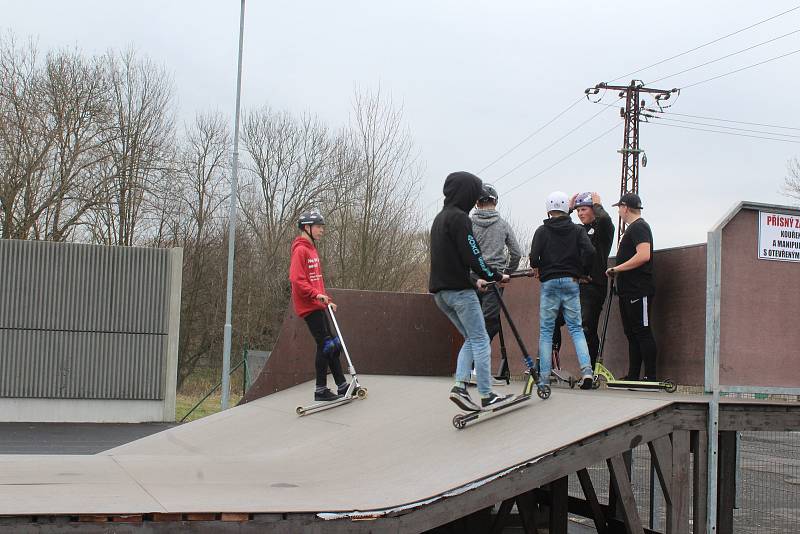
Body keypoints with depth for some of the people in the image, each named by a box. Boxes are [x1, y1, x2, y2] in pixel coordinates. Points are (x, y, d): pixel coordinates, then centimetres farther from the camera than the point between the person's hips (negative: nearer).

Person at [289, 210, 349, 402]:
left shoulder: (311, 249, 18)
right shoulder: (300, 250, -12)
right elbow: (296, 279, -21)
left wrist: (327, 299, 16)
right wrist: (316, 294, -26)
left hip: (317, 306, 10)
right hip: (309, 306, -10)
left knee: (331, 344, 11)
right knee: (325, 344, -8)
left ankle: (342, 385, 16)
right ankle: (321, 390, 0)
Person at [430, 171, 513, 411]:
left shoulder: (440, 218, 19)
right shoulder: (459, 217, -12)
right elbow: (472, 256, -18)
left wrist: (475, 280, 22)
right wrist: (495, 276, -5)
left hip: (440, 290, 9)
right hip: (459, 290, -9)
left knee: (471, 339, 15)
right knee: (481, 340, -1)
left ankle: (460, 386, 1)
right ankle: (487, 396, 1)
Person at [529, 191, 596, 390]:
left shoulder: (542, 231, 0)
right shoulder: (578, 230, 4)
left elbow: (534, 256, -10)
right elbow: (589, 251, -10)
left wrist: (537, 268, 11)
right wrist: (583, 272, 5)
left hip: (549, 282, -2)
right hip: (571, 282, 2)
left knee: (546, 330, 4)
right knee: (576, 328, 7)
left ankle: (544, 377, 2)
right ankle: (586, 369, -10)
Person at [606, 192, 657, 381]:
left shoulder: (639, 226, -10)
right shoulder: (632, 227, 22)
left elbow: (644, 255, -23)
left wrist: (617, 269, -18)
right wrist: (617, 271, 16)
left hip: (638, 290, -11)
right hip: (628, 291, 11)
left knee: (642, 333, -10)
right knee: (632, 334, 11)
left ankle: (651, 377, -9)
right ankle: (633, 376, 14)